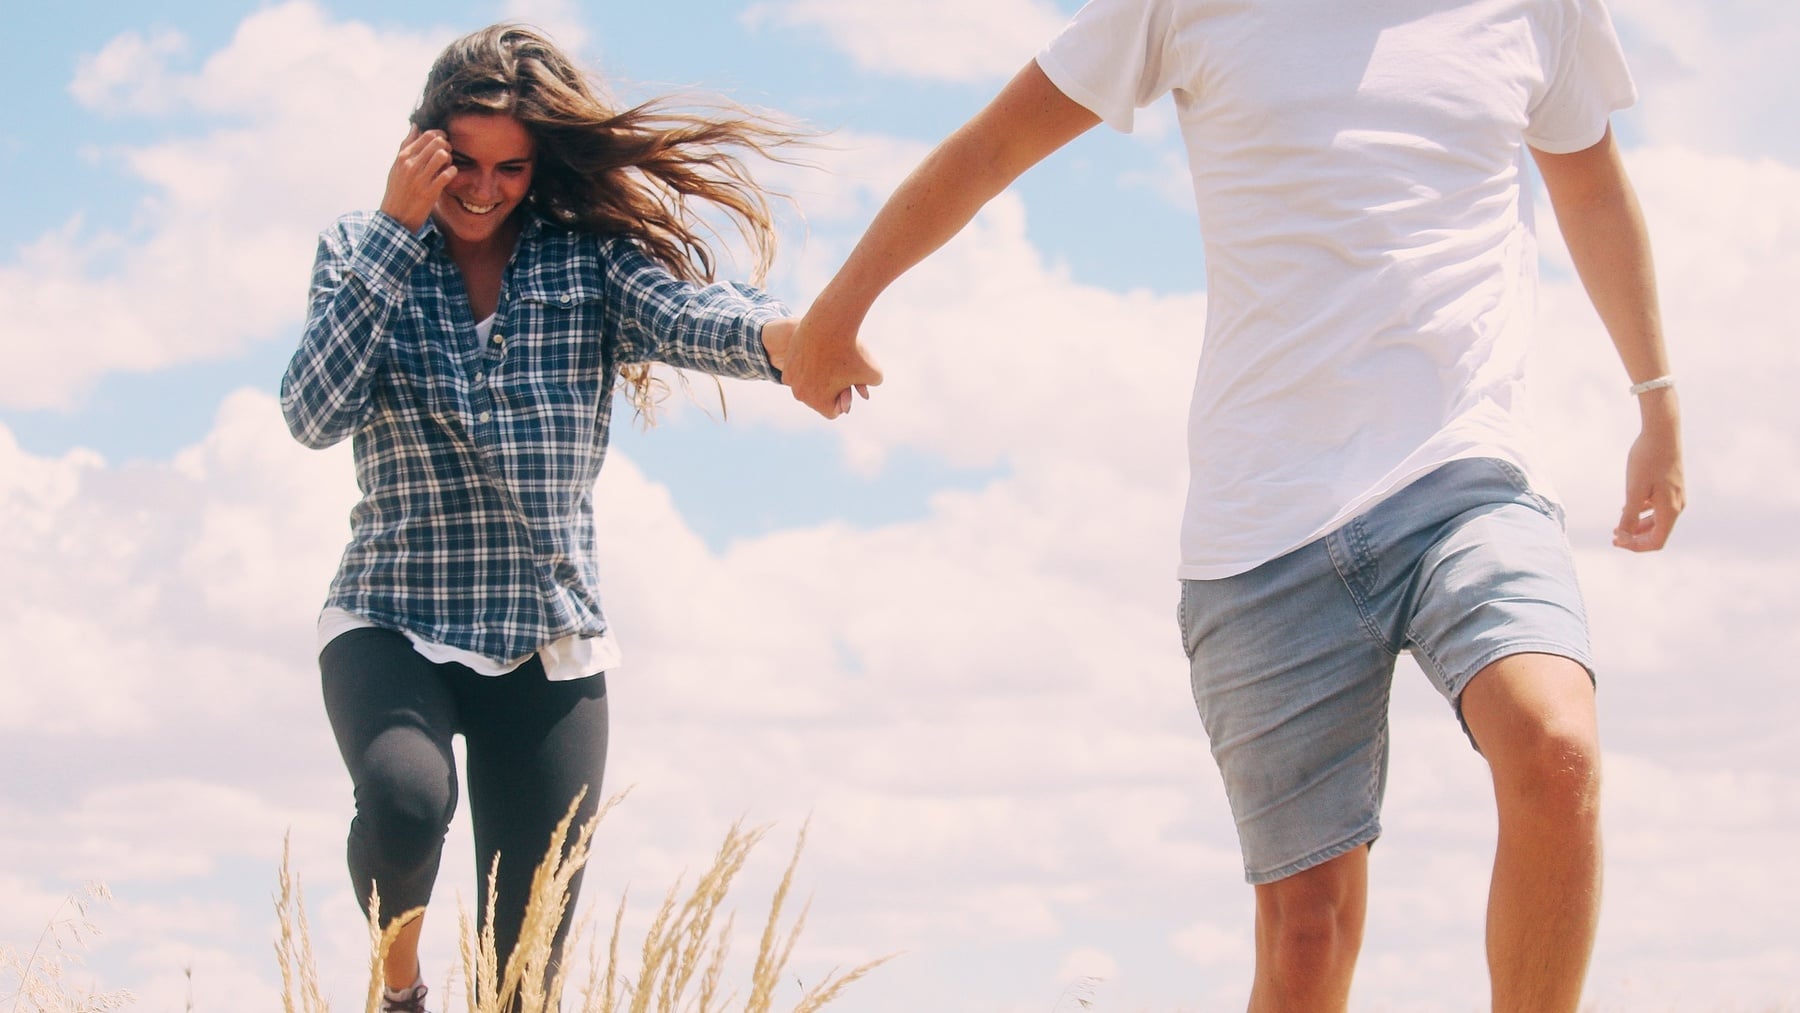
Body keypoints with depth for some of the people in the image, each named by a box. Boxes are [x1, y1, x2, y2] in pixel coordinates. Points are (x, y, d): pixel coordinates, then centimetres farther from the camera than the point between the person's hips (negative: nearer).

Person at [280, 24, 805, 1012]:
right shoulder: (363, 249, 1)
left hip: (550, 644, 1)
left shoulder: (589, 257, 0)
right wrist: (397, 227, -17)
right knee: (406, 798, -32)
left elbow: (683, 314, -20)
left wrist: (781, 334, -43)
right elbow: (314, 414, -13)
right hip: (392, 622, -1)